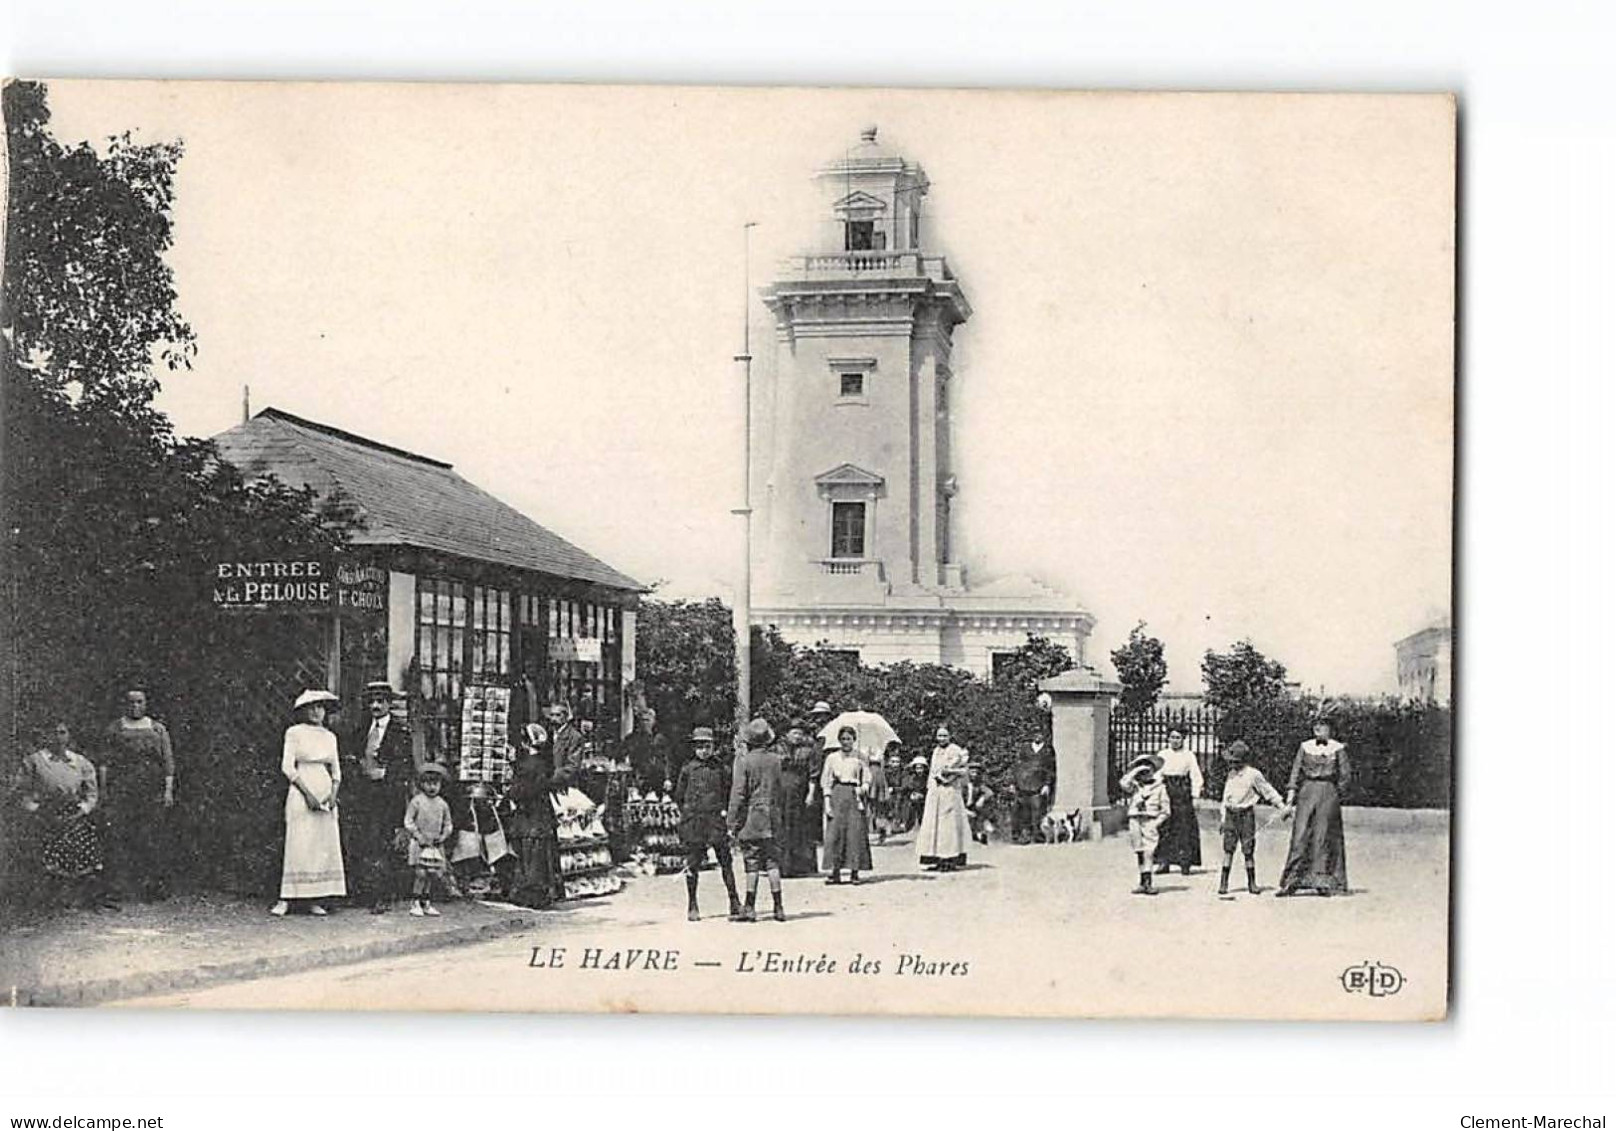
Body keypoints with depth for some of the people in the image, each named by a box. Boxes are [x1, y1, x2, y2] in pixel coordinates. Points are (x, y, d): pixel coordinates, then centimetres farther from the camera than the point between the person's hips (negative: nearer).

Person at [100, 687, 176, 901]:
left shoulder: (158, 730, 13)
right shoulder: (114, 730, 11)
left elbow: (168, 762, 10)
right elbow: (105, 763, 7)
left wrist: (168, 790, 0)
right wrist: (104, 791, -2)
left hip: (153, 795, 1)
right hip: (121, 793, -1)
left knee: (153, 841, -3)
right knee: (120, 838, -7)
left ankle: (155, 887, 0)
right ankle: (123, 887, -5)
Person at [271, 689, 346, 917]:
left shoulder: (329, 737, 14)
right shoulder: (294, 733, 1)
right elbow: (287, 767, -5)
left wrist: (333, 793, -3)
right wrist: (307, 793, -13)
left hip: (325, 794, 5)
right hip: (301, 792, -5)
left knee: (325, 845, -1)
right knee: (298, 844, -9)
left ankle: (315, 900, 2)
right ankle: (286, 899, -7)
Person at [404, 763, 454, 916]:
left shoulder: (442, 804, 7)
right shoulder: (416, 801, -4)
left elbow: (448, 824, 14)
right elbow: (408, 822, -4)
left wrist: (443, 836, -4)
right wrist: (418, 836, -13)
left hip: (436, 844, 4)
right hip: (419, 844, -4)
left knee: (430, 874, 5)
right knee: (421, 874, -11)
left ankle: (426, 903, 16)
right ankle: (416, 903, 0)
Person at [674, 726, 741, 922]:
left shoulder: (720, 767, 6)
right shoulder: (687, 769, 6)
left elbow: (729, 793, 13)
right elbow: (678, 796, 12)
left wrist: (724, 811, 3)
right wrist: (687, 814, 7)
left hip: (716, 819, 0)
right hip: (693, 823, 0)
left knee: (725, 860, -5)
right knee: (692, 864, 3)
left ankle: (734, 903, -1)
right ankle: (693, 907, 12)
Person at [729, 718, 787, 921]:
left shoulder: (744, 761, -9)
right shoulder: (777, 760, 2)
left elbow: (738, 794, -10)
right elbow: (785, 791, 8)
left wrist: (733, 823, -5)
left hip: (751, 820, -3)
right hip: (772, 820, 3)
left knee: (752, 864, 0)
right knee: (773, 862, 8)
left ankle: (750, 909, 1)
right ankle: (779, 908, 7)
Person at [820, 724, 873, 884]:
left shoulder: (860, 757, 9)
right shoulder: (832, 758, 10)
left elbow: (867, 778, 10)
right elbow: (825, 782, 9)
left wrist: (863, 788, -11)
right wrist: (827, 801, -1)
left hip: (855, 795, 0)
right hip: (837, 794, 0)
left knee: (856, 832, -5)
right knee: (835, 831, -7)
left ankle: (855, 871, -1)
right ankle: (835, 871, -5)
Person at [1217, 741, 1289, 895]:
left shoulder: (1253, 774, -5)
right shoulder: (1230, 775, 12)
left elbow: (1268, 791, -2)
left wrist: (1282, 806, -5)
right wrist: (1222, 816, 18)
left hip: (1246, 814, -4)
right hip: (1231, 815, 4)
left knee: (1248, 850, 0)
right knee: (1228, 849, -1)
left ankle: (1252, 883, 11)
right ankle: (1223, 883, -1)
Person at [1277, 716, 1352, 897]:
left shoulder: (1337, 749, 4)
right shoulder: (1305, 747, 10)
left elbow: (1346, 776, 6)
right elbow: (1296, 770, 6)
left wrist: (1335, 792, 1)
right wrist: (1292, 791, -4)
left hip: (1328, 793, -2)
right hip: (1307, 792, 2)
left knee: (1324, 836, -5)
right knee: (1300, 834, -5)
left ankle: (1323, 882, 0)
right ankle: (1292, 881, -6)